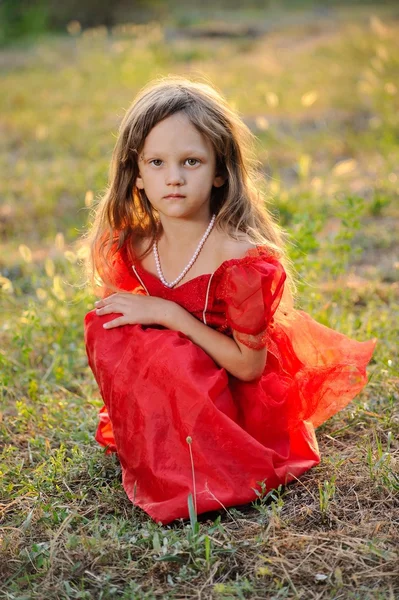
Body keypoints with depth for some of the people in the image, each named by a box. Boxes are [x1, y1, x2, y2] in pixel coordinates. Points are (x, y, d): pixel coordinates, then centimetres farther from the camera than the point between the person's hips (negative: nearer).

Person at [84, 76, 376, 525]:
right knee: (104, 328, -14)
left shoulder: (244, 258, -28)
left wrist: (167, 313, -25)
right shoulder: (131, 248, -10)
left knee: (170, 359, -32)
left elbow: (249, 365, -22)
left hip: (244, 399, -5)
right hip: (182, 388, 6)